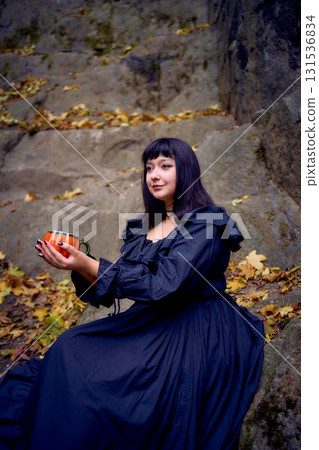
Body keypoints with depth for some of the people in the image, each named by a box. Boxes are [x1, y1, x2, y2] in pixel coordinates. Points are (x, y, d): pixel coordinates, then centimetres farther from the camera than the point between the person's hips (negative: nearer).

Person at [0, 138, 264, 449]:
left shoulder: (206, 222, -9)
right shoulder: (142, 227, 13)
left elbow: (163, 286, -20)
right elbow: (116, 286, 9)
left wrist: (87, 265, -25)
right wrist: (78, 264, -9)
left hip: (194, 336, -7)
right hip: (152, 325, 7)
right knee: (72, 347, -15)